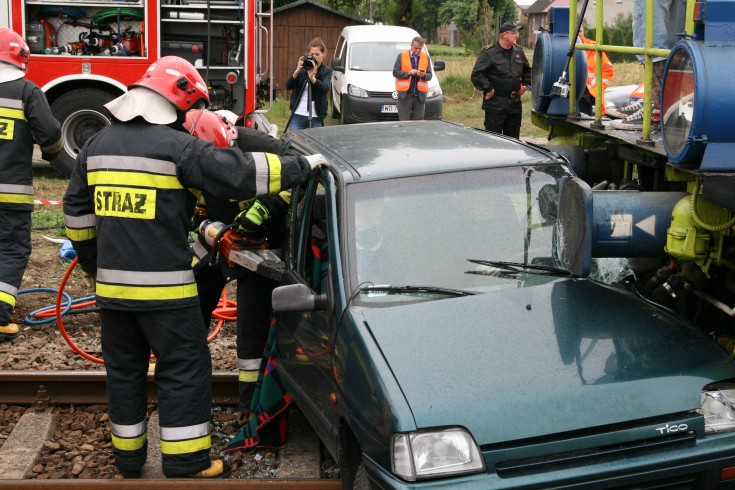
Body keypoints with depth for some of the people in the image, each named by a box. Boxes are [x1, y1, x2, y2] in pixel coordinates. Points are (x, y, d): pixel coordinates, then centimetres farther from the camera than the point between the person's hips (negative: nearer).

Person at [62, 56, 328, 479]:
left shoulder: (98, 146, 10)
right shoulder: (177, 147, -11)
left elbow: (77, 212, 16)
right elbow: (241, 174, -15)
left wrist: (92, 263, 27)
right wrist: (302, 166, -6)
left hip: (112, 284, 6)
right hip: (164, 287, -6)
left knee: (124, 370, 17)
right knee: (184, 369, 4)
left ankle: (128, 455, 28)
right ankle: (185, 461, 8)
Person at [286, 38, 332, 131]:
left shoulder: (327, 71, 1)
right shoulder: (301, 66, 5)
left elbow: (325, 89, -18)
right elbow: (288, 86, -3)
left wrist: (312, 77, -33)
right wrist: (297, 72, -19)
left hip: (316, 117, -1)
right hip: (298, 115, 1)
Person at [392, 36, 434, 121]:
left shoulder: (426, 57, 11)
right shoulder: (402, 56, 4)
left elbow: (430, 75, 9)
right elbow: (395, 72, -1)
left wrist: (423, 75, -13)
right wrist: (408, 73, -14)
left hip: (420, 95, 3)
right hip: (405, 94, -3)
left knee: (418, 122, 2)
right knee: (404, 122, -6)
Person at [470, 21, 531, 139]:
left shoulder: (519, 51, 12)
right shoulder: (489, 53, -8)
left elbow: (527, 70, 30)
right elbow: (476, 75, -12)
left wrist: (525, 85, 18)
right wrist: (489, 89, -14)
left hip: (515, 104, 6)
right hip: (495, 105, -6)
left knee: (513, 138, 12)